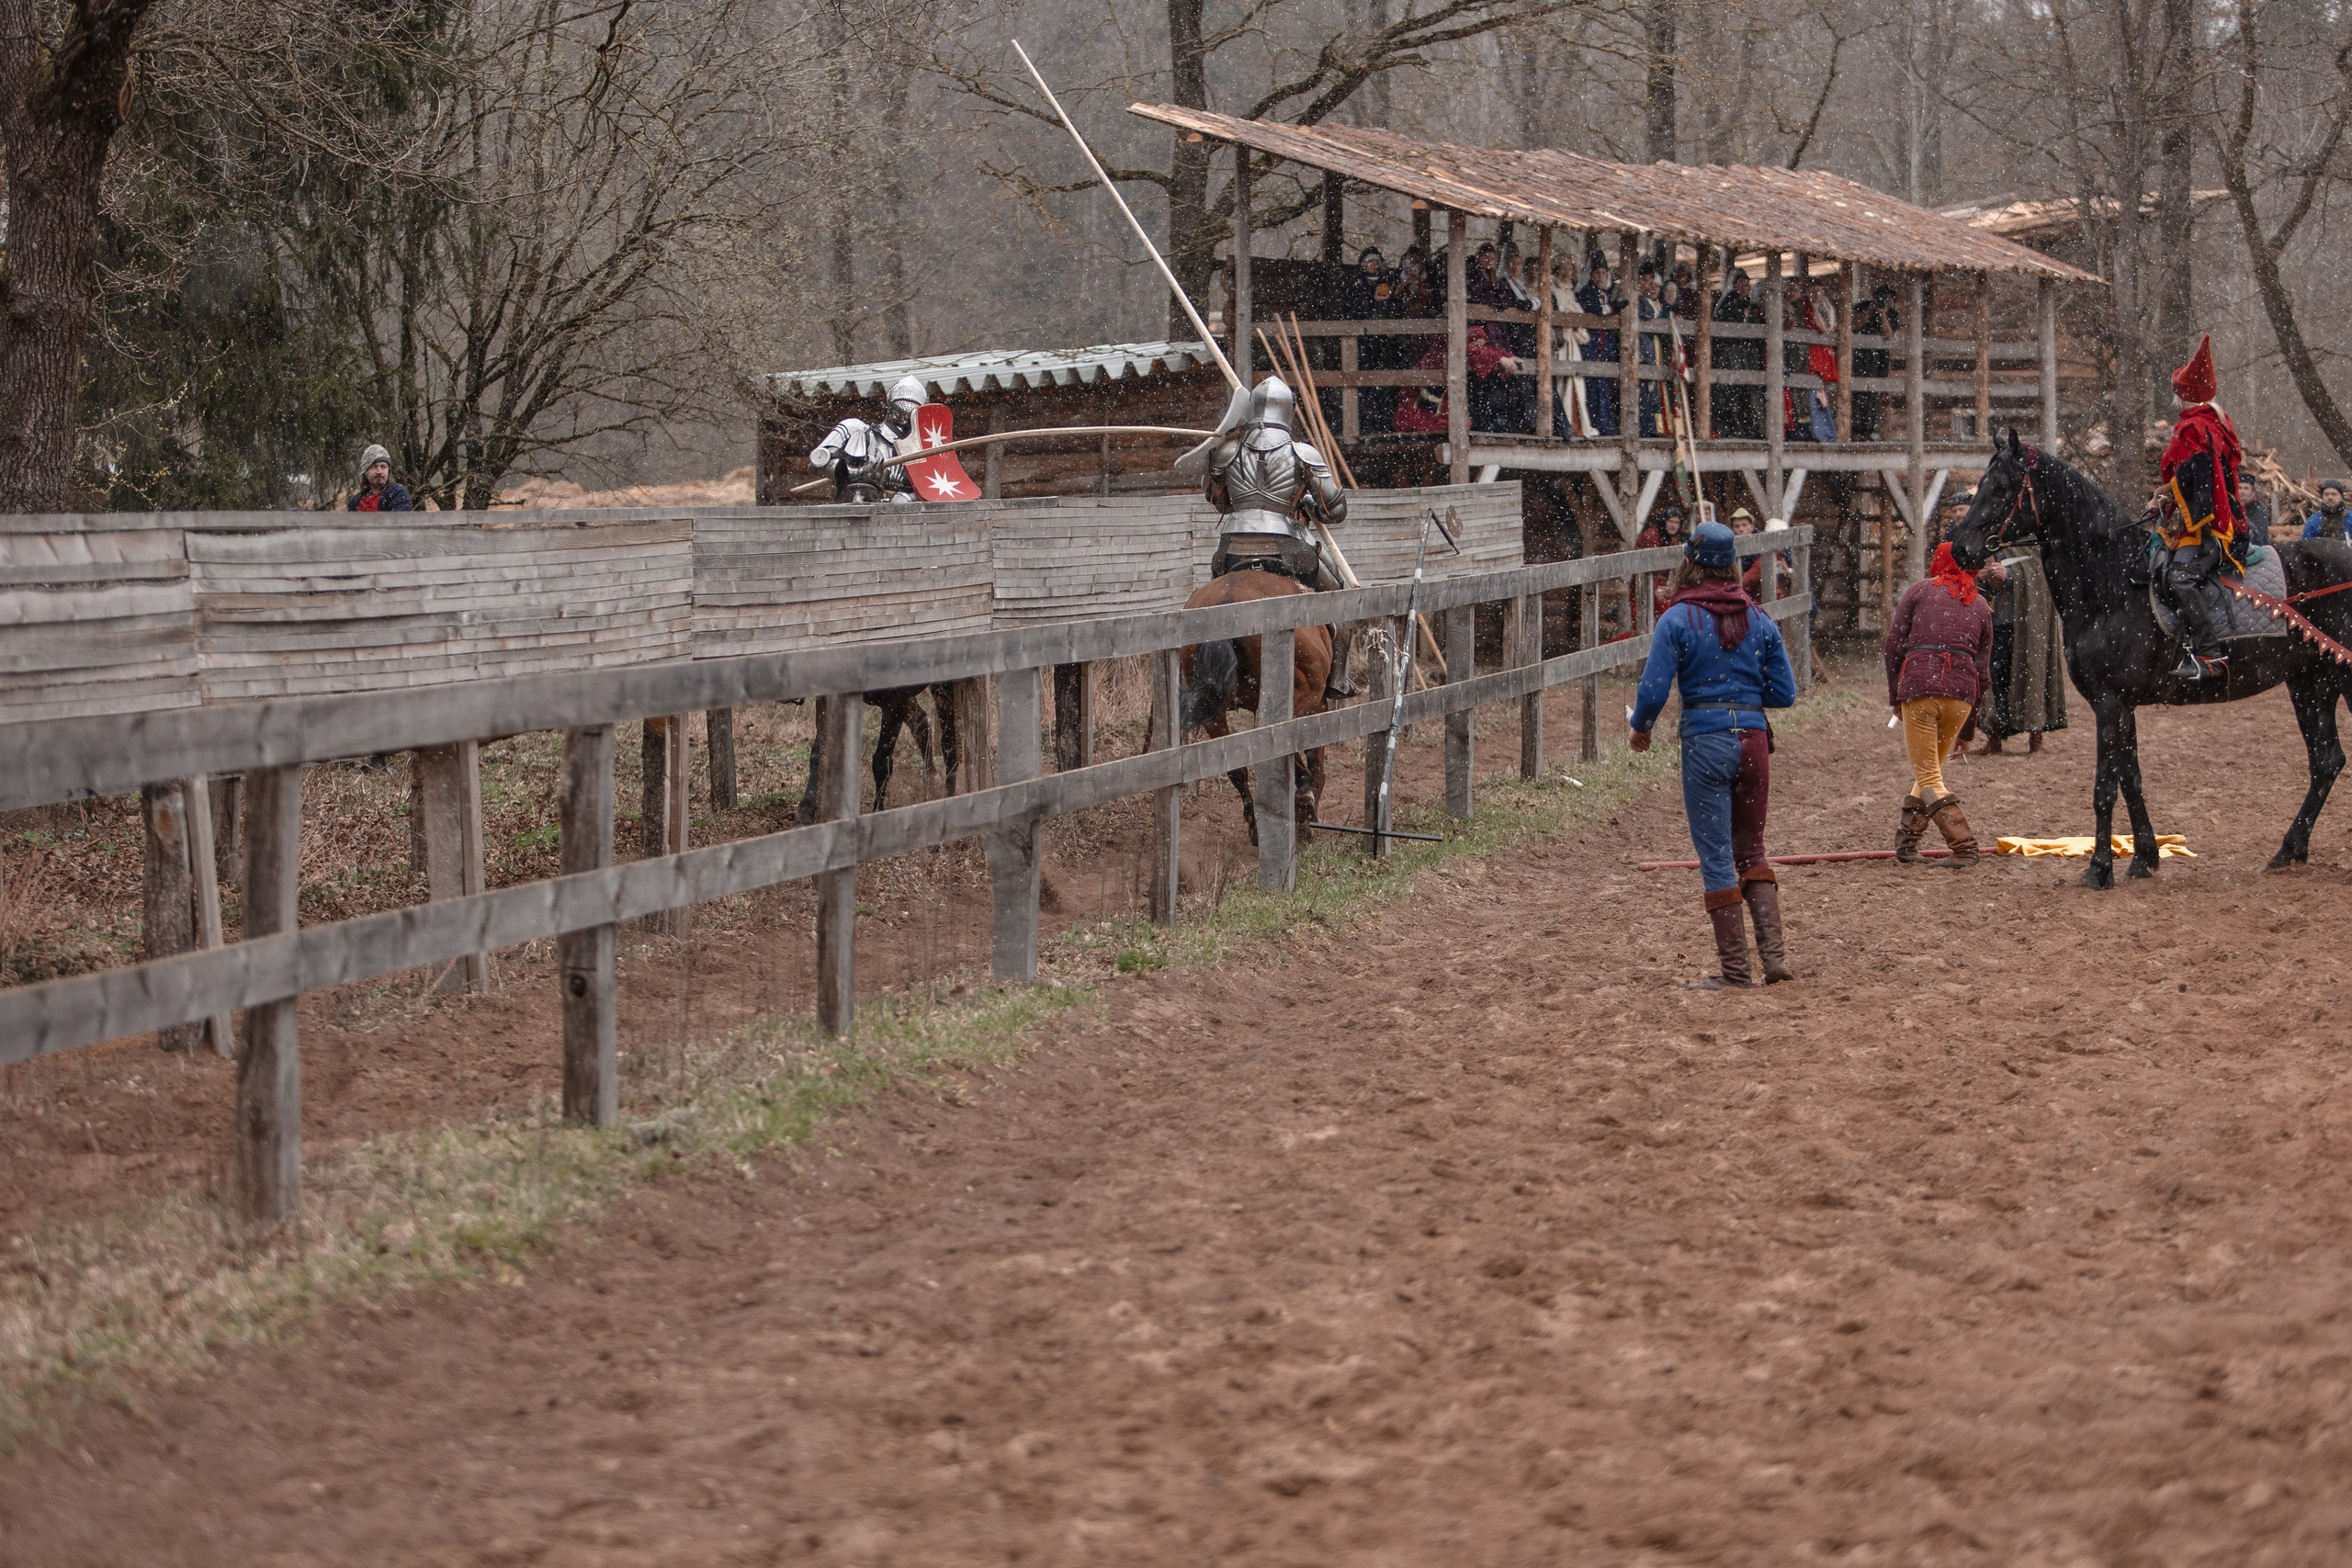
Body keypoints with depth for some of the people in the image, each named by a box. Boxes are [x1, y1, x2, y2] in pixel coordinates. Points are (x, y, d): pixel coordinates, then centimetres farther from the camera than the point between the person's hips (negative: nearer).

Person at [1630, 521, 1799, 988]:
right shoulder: (1759, 621, 5)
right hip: (1754, 737, 4)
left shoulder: (1678, 620, -7)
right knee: (1751, 850, 17)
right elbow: (1784, 693, 5)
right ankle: (1775, 954, 7)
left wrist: (1640, 730, 9)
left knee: (1716, 856, 3)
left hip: (1704, 740, -4)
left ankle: (1734, 967, 3)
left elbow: (1654, 691, -10)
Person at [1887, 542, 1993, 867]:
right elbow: (1983, 665, 16)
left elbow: (1894, 643, 2)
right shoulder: (1979, 606, 19)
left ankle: (1964, 847, -14)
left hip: (1918, 684, -4)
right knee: (1933, 766, 22)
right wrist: (1971, 714, 21)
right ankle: (1907, 840, 23)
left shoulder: (1920, 590, 10)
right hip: (1962, 691, 4)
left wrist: (1895, 694, 9)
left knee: (1927, 775, -1)